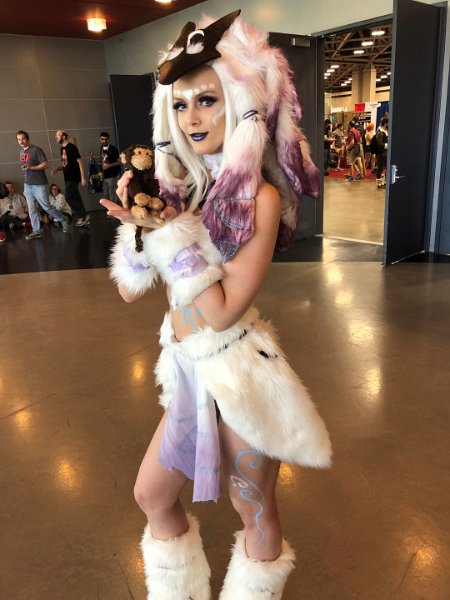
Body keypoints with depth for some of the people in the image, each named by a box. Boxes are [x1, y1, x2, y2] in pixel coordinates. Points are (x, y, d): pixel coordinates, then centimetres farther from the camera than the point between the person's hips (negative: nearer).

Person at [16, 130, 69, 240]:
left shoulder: (36, 150, -10)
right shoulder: (21, 152, 13)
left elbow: (45, 164, -15)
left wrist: (31, 168, -24)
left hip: (39, 185, -7)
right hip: (27, 185, 7)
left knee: (46, 207, -3)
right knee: (32, 209, 5)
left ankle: (63, 220, 17)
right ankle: (37, 231, 10)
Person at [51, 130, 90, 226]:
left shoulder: (71, 147, -11)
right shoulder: (62, 148, 14)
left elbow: (80, 161, -14)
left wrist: (83, 177, -19)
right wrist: (56, 169, 5)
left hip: (73, 177, -9)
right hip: (68, 177, 9)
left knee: (69, 198, -12)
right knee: (75, 198, 9)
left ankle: (83, 216, -4)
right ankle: (84, 218, 14)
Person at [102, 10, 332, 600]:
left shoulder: (259, 196, -15)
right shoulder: (179, 186, 2)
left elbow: (221, 310, -20)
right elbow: (130, 289, 2)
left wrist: (169, 231, -20)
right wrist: (138, 220, -12)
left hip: (238, 369, -6)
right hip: (189, 370, 7)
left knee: (254, 508, 16)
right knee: (152, 496, 21)